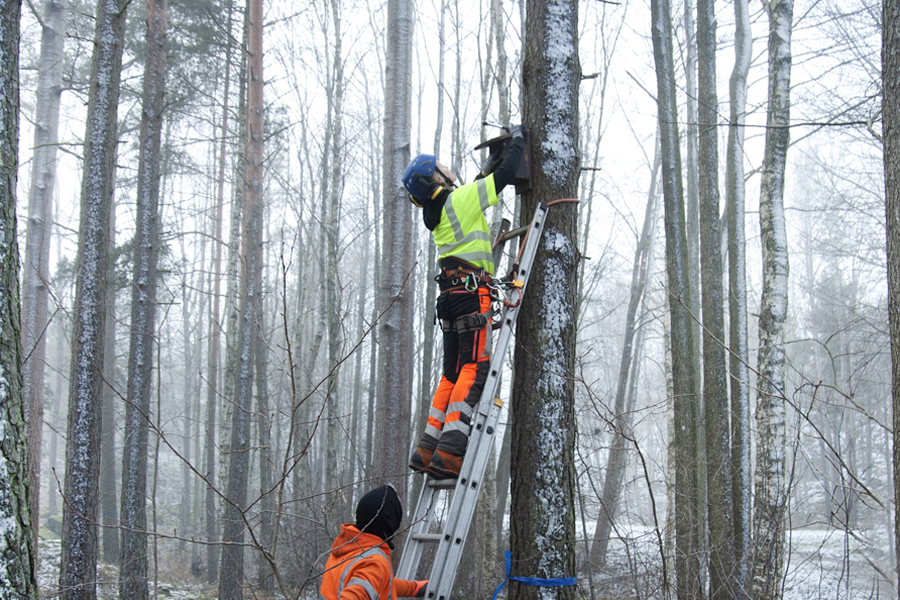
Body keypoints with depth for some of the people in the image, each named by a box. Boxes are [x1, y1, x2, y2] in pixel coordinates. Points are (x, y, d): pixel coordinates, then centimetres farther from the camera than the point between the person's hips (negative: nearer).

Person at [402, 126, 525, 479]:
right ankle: (448, 453, -23)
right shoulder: (460, 200, -6)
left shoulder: (436, 213, 18)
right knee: (474, 369, -13)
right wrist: (517, 141, 11)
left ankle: (428, 449, 10)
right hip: (472, 291, -9)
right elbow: (505, 176, -5)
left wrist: (491, 163, 36)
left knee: (453, 372, 12)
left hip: (450, 293, 9)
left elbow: (481, 186, 37)